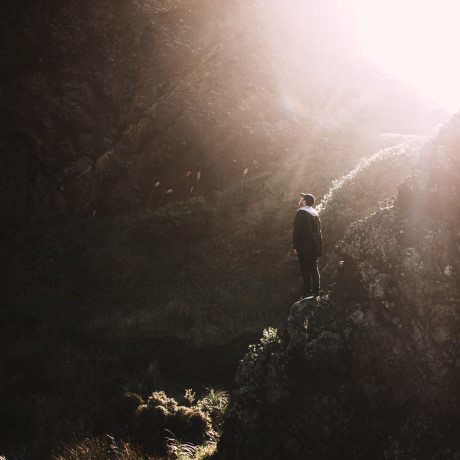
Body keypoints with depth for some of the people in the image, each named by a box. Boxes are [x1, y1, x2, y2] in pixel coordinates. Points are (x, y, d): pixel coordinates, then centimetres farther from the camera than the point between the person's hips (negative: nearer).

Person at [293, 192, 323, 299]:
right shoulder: (315, 214, 15)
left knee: (305, 269, -7)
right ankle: (316, 291, 11)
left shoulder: (301, 213, -9)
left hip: (304, 247, -8)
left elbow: (297, 230, -15)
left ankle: (308, 292, -11)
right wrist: (319, 247, 19)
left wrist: (295, 246, -12)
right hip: (315, 247, 8)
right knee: (314, 268, 10)